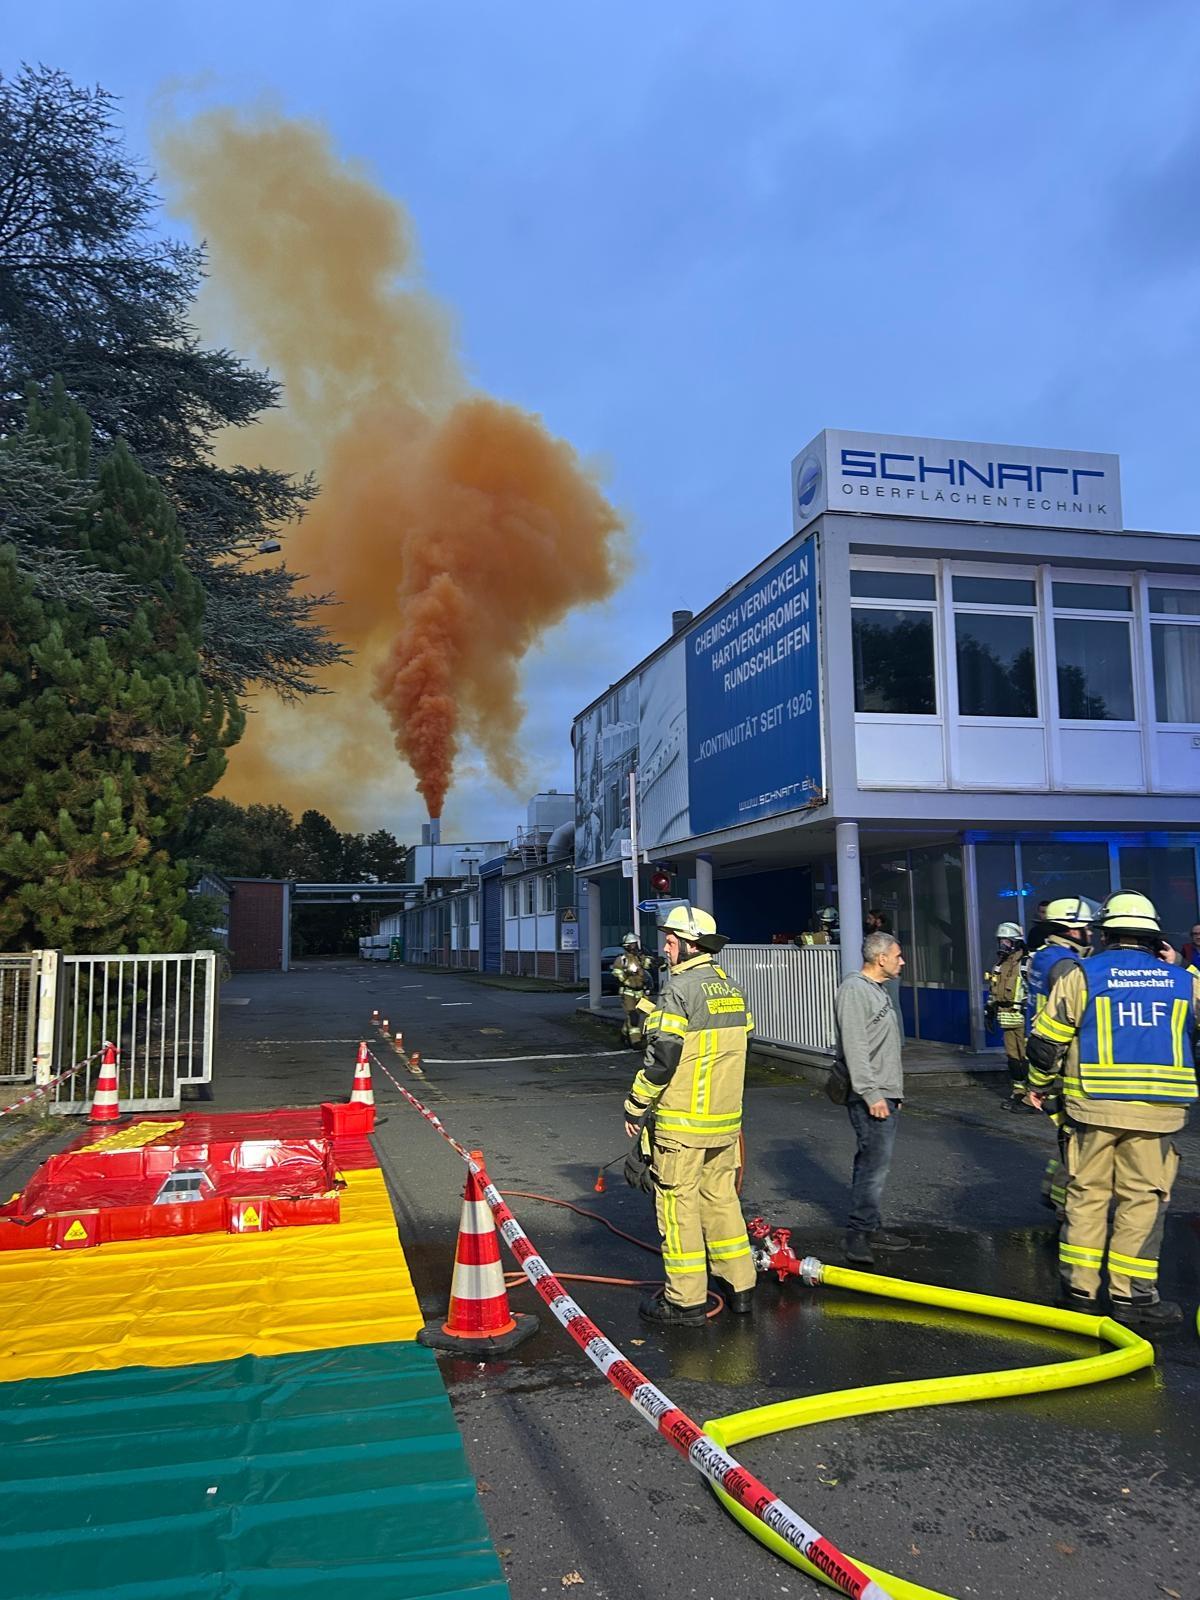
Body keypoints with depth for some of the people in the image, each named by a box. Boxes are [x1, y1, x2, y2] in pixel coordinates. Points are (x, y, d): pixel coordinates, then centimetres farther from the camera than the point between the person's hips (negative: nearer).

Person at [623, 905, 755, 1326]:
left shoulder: (679, 988, -16)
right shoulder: (732, 990, 10)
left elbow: (661, 1057, -18)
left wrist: (636, 1106, -8)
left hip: (682, 1121, -8)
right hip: (726, 1118, 8)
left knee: (678, 1204, 2)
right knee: (721, 1197, 17)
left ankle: (685, 1299, 10)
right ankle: (739, 1286, 24)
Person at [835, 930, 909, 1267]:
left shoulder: (878, 989, 18)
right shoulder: (854, 990, -15)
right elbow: (855, 1047, -21)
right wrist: (871, 1094, -23)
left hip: (885, 1094, 10)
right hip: (870, 1097, -10)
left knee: (875, 1162, 14)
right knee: (874, 1161, -11)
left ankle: (869, 1228, 21)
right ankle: (859, 1233, -6)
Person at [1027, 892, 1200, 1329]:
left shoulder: (1080, 975, -2)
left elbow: (1046, 1041, 0)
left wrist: (1040, 1084, 16)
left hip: (1093, 1107, 0)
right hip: (1157, 1110, 0)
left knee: (1087, 1193, 11)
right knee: (1142, 1199, 8)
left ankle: (1079, 1288, 18)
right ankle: (1131, 1296, 11)